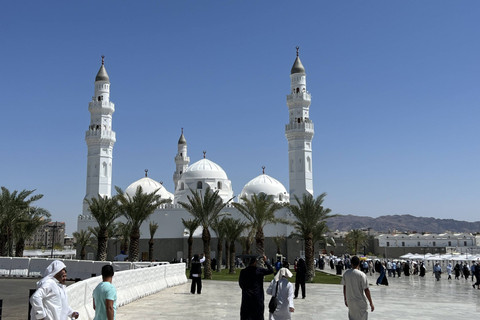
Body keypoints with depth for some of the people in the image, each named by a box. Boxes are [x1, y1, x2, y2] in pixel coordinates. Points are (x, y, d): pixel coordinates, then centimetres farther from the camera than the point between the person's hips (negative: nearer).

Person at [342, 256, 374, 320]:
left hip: (350, 301, 4)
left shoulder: (346, 273, -3)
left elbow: (344, 287, 6)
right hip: (360, 302, -4)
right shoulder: (362, 275, -17)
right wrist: (371, 303, -8)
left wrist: (345, 299, 18)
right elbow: (366, 290, -15)